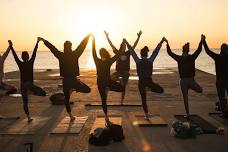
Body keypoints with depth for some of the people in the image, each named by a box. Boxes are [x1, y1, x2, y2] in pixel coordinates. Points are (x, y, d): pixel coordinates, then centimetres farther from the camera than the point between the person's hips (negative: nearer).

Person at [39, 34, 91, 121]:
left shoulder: (61, 55, -4)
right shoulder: (74, 54, -8)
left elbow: (52, 47, 5)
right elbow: (82, 45, -1)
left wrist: (43, 40, 17)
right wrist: (88, 36, 9)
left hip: (65, 81, 3)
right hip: (74, 80, -2)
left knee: (67, 99, 14)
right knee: (88, 90, 13)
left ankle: (71, 116, 13)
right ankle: (74, 88, -4)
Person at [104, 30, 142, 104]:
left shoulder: (128, 53, 1)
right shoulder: (117, 53, -1)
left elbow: (134, 45, -2)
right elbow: (111, 45, -1)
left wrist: (138, 37, -7)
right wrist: (107, 36, -5)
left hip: (125, 72, 0)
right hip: (118, 71, 0)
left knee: (123, 88, 6)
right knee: (112, 77, -34)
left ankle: (122, 102, 18)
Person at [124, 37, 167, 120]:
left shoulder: (138, 61, -7)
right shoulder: (150, 60, -5)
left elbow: (132, 52, -1)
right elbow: (156, 51, 0)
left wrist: (127, 43, 8)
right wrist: (161, 42, 6)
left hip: (141, 81, 1)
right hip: (149, 81, -1)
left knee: (143, 99, 11)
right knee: (161, 90, 15)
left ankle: (147, 115, 11)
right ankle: (151, 88, -11)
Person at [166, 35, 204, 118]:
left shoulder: (179, 58, -6)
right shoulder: (192, 57, -4)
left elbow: (169, 53, -1)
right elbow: (199, 50, 4)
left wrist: (167, 43, 5)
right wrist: (201, 40, 12)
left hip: (183, 81, 0)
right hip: (191, 80, 0)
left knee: (185, 98, 7)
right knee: (200, 90, 27)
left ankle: (187, 114, 7)